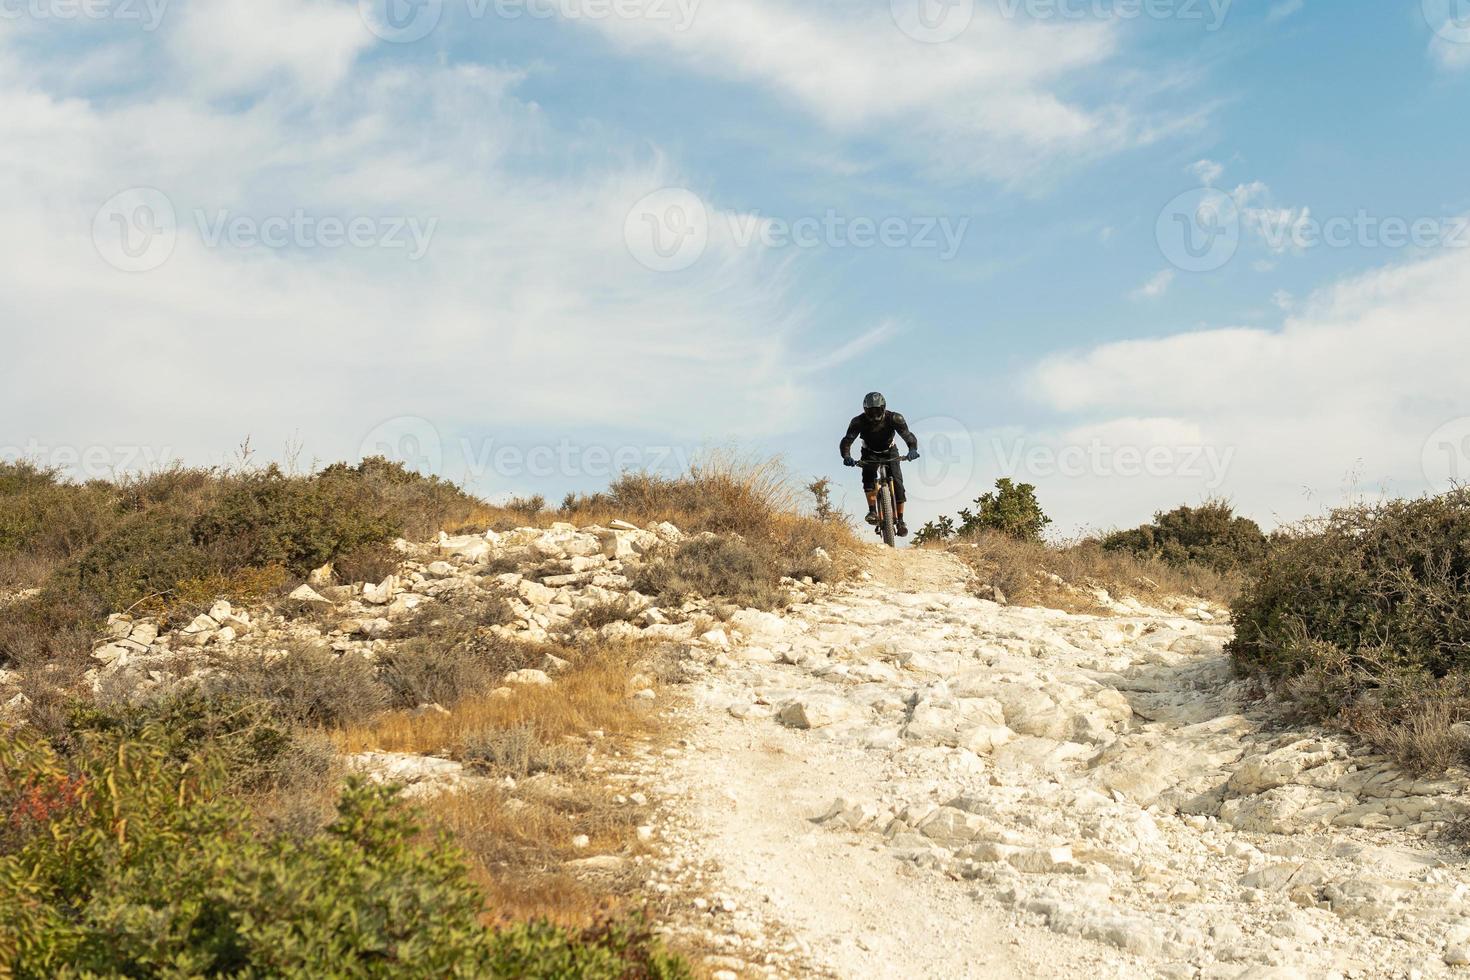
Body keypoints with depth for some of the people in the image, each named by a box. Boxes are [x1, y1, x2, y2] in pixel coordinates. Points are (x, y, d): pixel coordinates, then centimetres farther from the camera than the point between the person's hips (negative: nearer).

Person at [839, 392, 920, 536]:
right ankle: (872, 511, -27)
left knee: (897, 483, -16)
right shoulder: (859, 421, -28)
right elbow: (847, 440, -36)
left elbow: (908, 435, -36)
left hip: (890, 452, 0)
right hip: (870, 454, 0)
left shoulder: (894, 418, -29)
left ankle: (900, 521, -7)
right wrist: (846, 457, -56)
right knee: (868, 476, -30)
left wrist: (913, 449, -57)